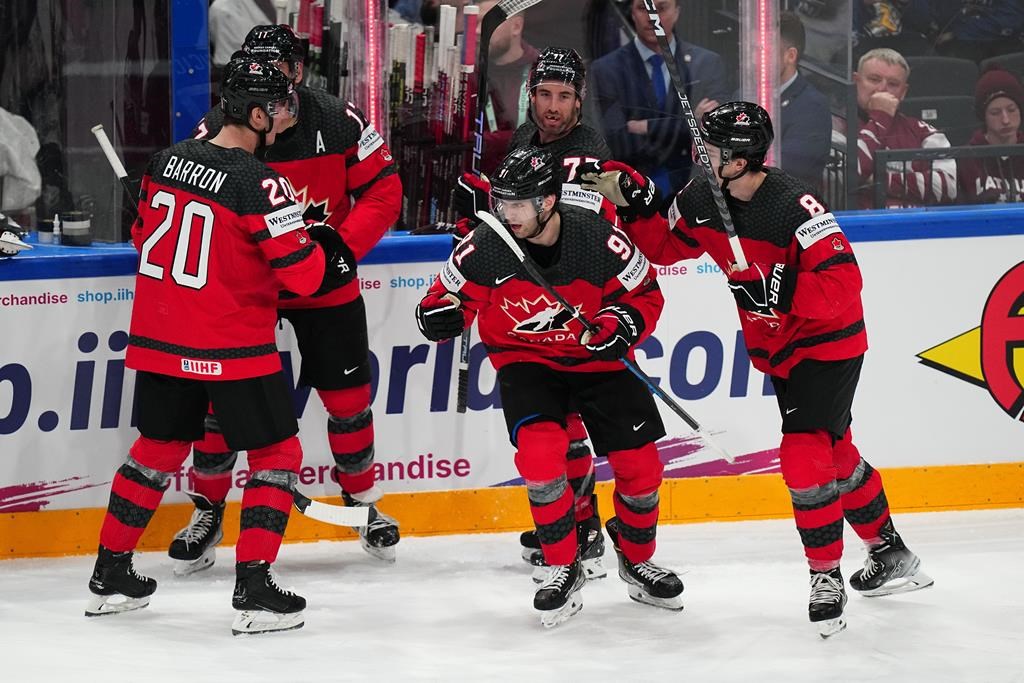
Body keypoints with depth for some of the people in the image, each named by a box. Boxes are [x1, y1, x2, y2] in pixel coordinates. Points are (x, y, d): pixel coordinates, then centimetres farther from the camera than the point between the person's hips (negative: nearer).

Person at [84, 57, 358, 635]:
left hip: (159, 342, 7)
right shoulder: (260, 185, -19)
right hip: (233, 349, -7)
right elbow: (303, 271, -17)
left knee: (159, 449, 22)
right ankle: (255, 592, -2)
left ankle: (111, 576, 26)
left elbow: (146, 236, 16)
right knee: (278, 455, 6)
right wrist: (333, 256, 5)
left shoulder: (167, 162, 2)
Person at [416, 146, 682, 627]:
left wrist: (620, 326, -25)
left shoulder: (598, 240, -20)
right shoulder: (484, 248, -18)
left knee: (639, 465, -2)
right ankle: (563, 569, -5)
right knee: (539, 455, -24)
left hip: (597, 360, 1)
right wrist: (438, 316, -26)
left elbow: (645, 295, -6)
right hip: (525, 363, 0)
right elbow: (451, 295, -3)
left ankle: (637, 562, 27)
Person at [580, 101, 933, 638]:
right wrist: (632, 199, -7)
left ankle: (826, 576, -1)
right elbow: (663, 248, 7)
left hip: (828, 343, -8)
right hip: (778, 349, 8)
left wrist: (781, 295, -37)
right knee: (834, 453, 18)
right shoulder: (702, 201, -6)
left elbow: (841, 285, -33)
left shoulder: (794, 206, -30)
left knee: (805, 454, -16)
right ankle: (892, 556, 33)